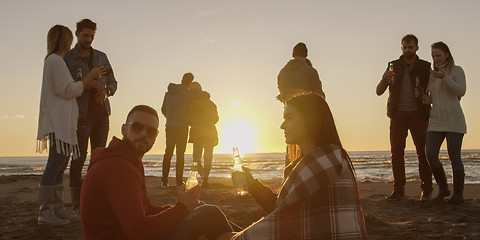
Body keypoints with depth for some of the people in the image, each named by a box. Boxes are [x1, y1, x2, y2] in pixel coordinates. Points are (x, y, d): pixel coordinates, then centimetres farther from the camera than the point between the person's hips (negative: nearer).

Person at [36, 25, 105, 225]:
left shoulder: (53, 60, 23)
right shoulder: (56, 60, -8)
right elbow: (68, 90, -14)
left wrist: (90, 82, 24)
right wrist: (90, 76, -7)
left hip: (62, 123, 11)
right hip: (58, 123, -11)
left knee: (59, 167, 9)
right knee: (54, 167, -11)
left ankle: (58, 210, 12)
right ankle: (45, 212, -9)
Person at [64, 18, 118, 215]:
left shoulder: (101, 57, 15)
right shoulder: (67, 58, 3)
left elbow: (112, 82, 16)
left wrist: (106, 92, -6)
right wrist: (87, 85, -16)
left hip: (101, 112, 5)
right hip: (81, 113, -4)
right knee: (79, 158, -7)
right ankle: (77, 204, -2)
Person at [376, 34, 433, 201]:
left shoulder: (425, 67, 5)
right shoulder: (393, 66, 8)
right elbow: (379, 91, 3)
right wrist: (384, 80, -16)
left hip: (418, 114, -1)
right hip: (398, 114, 1)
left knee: (423, 152, -4)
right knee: (396, 152, 0)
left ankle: (426, 190, 3)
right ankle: (398, 189, 7)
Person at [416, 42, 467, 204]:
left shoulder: (457, 70, 2)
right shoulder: (432, 76, 16)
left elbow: (461, 91, -14)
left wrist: (445, 77, -25)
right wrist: (425, 98, -1)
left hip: (453, 120, -4)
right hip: (436, 122, 5)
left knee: (454, 157, -3)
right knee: (431, 156, -7)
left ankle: (458, 194, 11)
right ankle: (443, 188, 12)